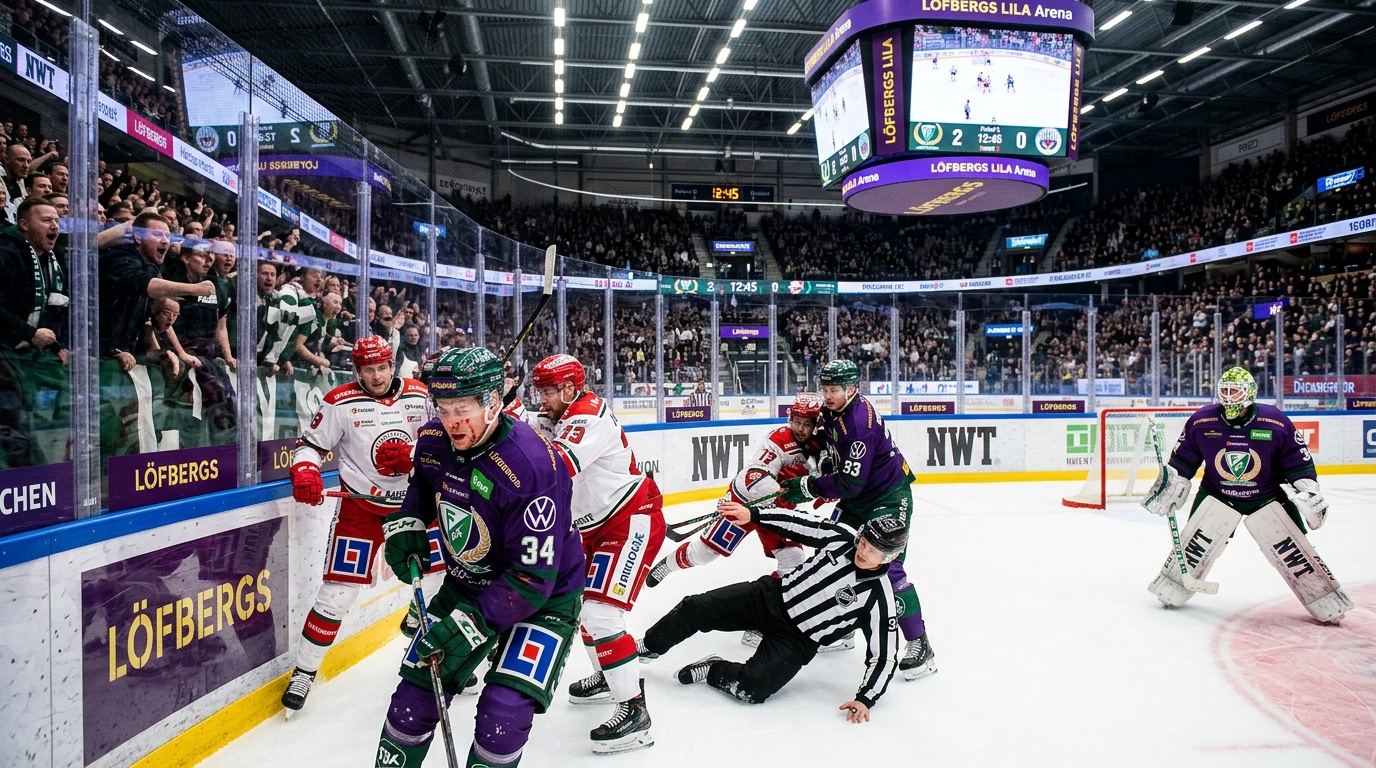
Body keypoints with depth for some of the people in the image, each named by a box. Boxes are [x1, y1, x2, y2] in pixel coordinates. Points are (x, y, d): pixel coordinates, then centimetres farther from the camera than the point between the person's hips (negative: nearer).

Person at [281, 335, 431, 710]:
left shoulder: (419, 396, -1)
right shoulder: (341, 402, -8)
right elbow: (311, 442, -2)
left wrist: (411, 454, -18)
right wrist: (305, 472, -21)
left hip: (412, 502, 3)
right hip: (360, 507, -3)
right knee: (338, 591, -7)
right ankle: (303, 672, 11)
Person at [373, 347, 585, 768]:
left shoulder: (531, 467, -33)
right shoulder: (433, 441, -11)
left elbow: (531, 578, -30)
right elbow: (424, 484, 16)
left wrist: (473, 622, -31)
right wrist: (406, 523, 1)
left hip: (543, 596, -6)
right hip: (466, 584, 6)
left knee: (504, 713, -18)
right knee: (416, 693, 7)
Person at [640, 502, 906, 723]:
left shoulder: (879, 599, -18)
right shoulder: (843, 536, -10)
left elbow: (883, 656, -13)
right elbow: (798, 523, -1)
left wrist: (865, 698, -20)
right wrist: (752, 514, -9)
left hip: (798, 640, -3)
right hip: (771, 596, 4)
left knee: (751, 688, -27)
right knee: (694, 608, -6)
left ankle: (713, 670, 4)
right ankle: (647, 648, 19)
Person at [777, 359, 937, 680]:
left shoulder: (861, 422, -29)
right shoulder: (830, 410, -1)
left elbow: (849, 483, -31)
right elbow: (827, 441, 22)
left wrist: (806, 487, -25)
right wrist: (828, 465, 6)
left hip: (889, 498, -10)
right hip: (857, 498, 10)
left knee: (887, 568, -16)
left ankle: (919, 646, -8)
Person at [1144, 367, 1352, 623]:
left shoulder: (1276, 423, -15)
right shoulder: (1201, 422, -12)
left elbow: (1299, 463, -5)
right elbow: (1182, 460, 0)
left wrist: (1309, 492, -12)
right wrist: (1170, 488, -1)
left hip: (1267, 498, -1)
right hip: (1217, 495, 1)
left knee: (1292, 549, -3)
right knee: (1196, 542, -6)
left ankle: (1327, 604, 10)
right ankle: (1171, 591, 10)